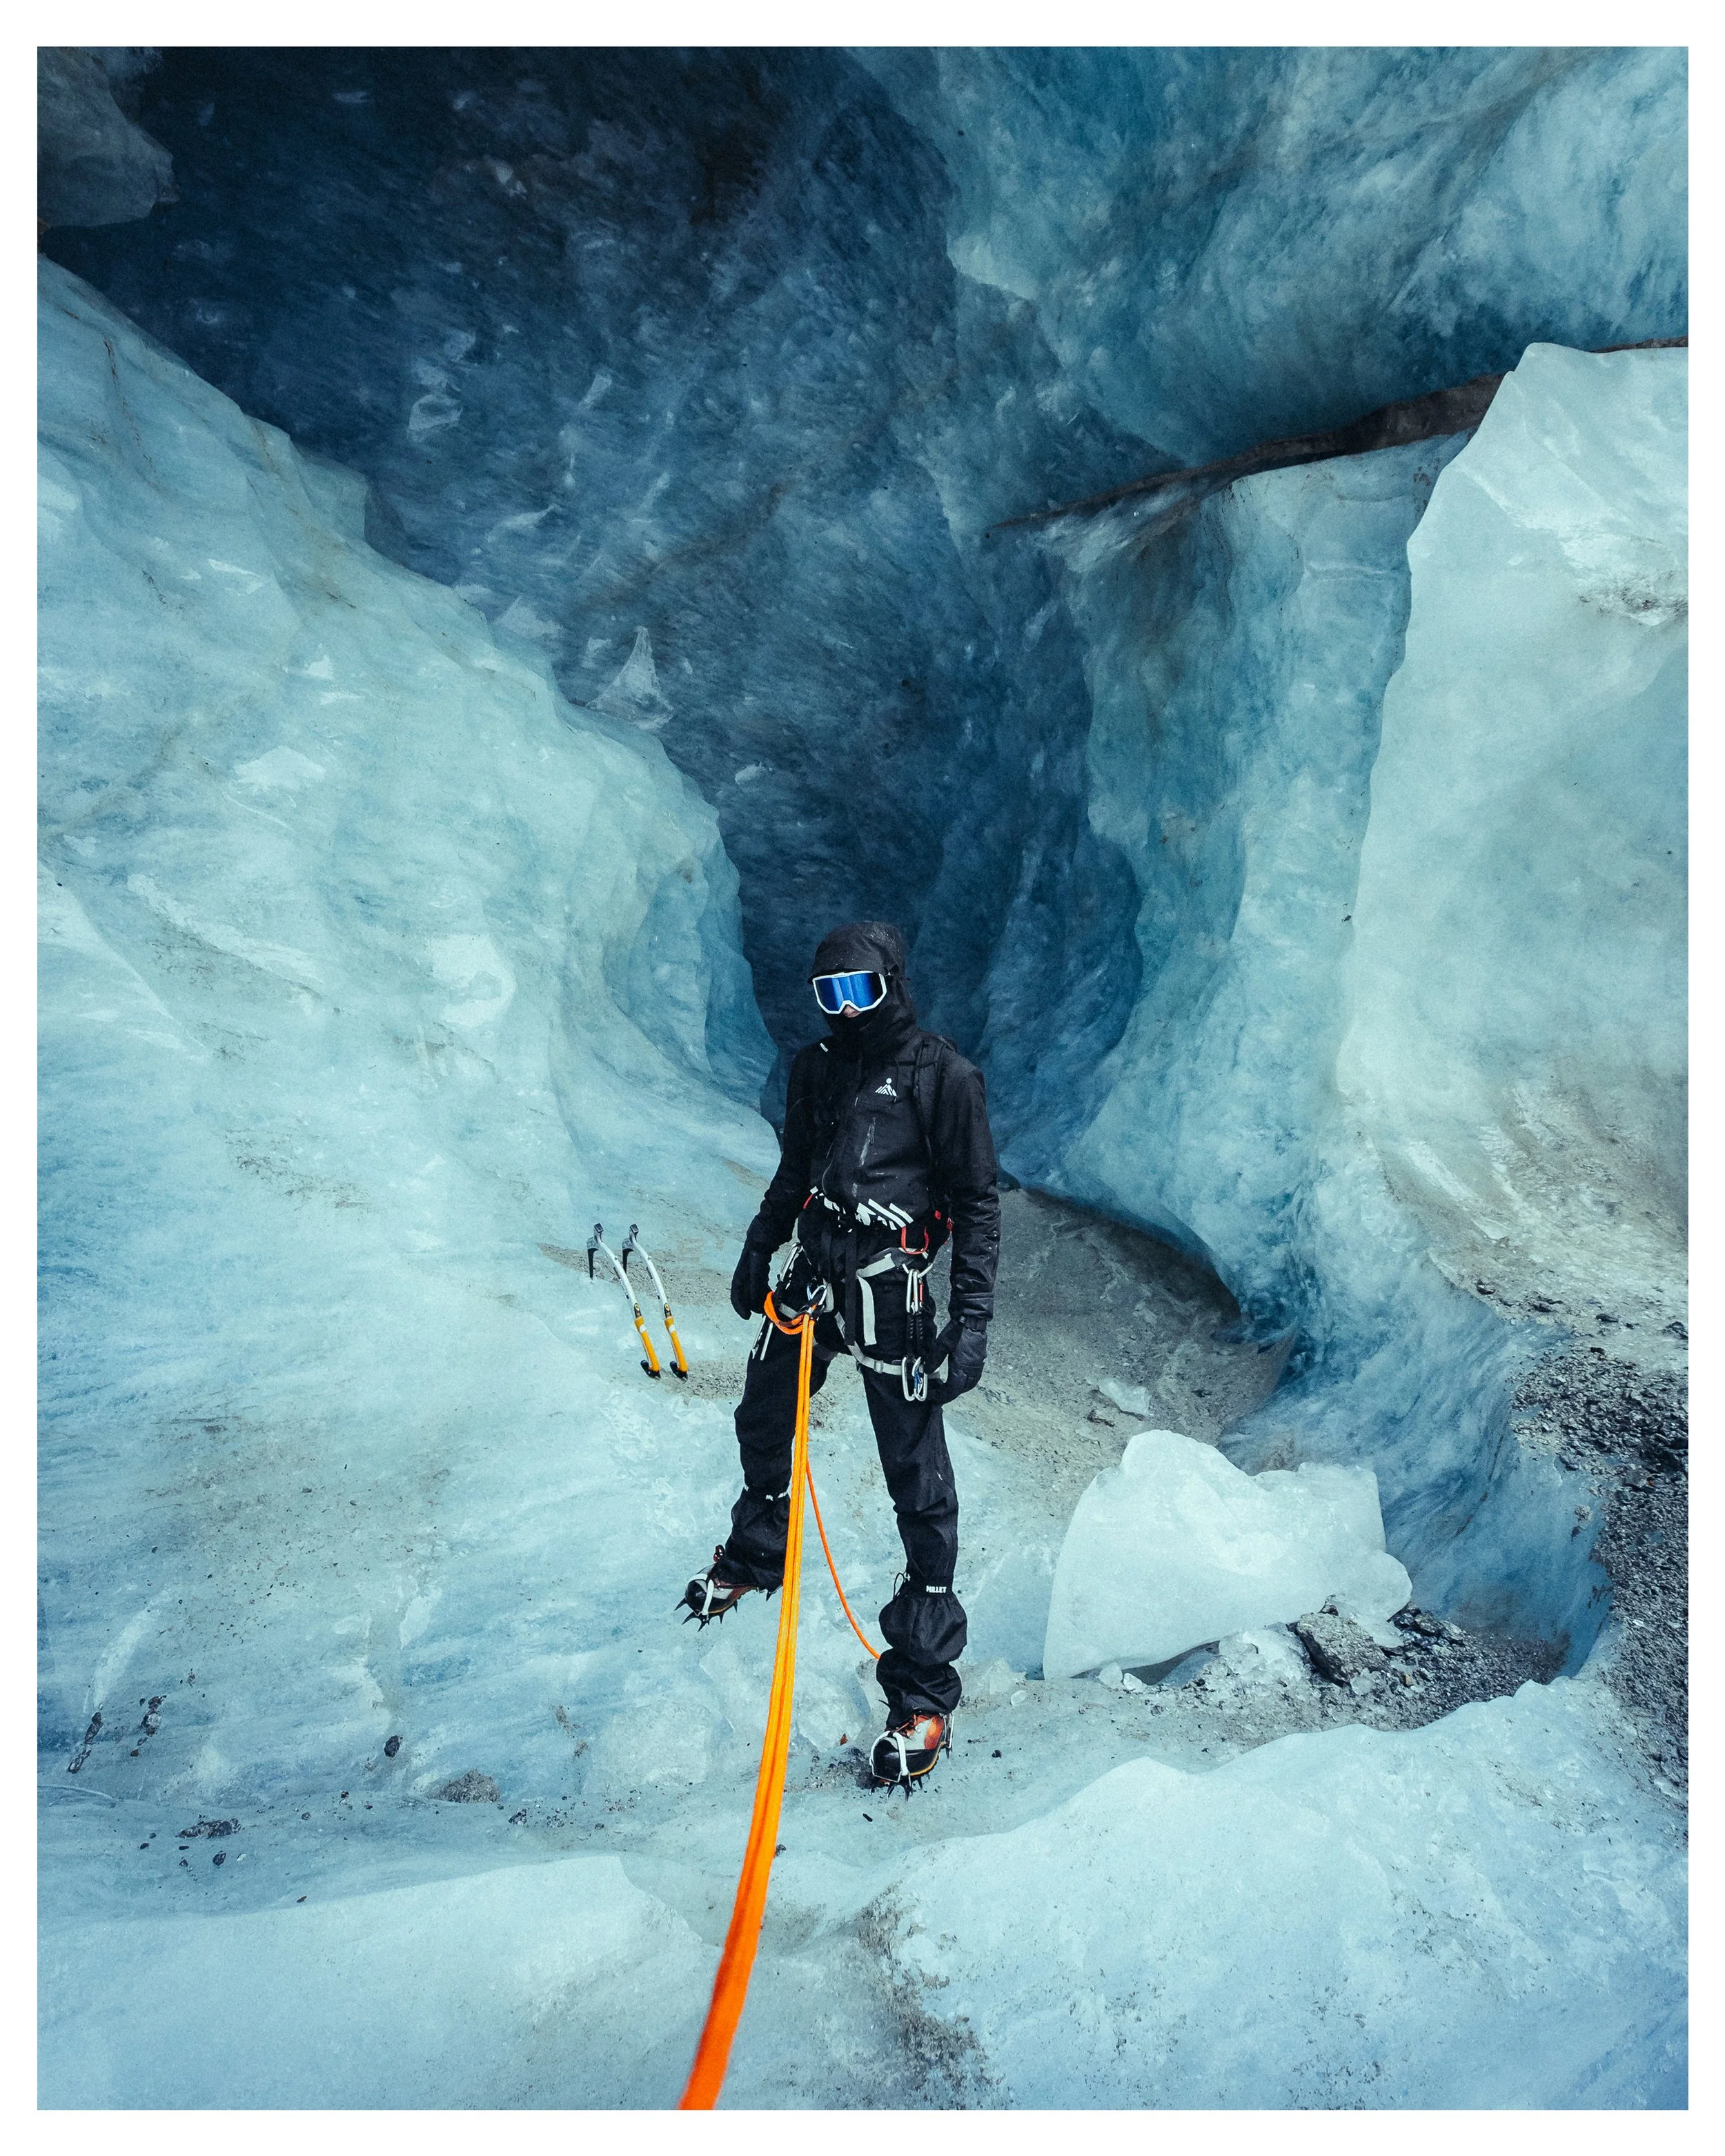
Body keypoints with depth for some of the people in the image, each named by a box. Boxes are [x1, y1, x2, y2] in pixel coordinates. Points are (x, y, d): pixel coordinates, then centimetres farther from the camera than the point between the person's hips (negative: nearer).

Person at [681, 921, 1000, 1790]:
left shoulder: (943, 1076, -10)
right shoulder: (816, 1066, 9)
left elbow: (979, 1203, -9)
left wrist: (973, 1318, -16)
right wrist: (758, 1249, 26)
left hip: (891, 1295, -6)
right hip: (811, 1276, 7)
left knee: (918, 1484, -4)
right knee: (760, 1424, 23)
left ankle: (924, 1692, 5)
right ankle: (755, 1556, 53)